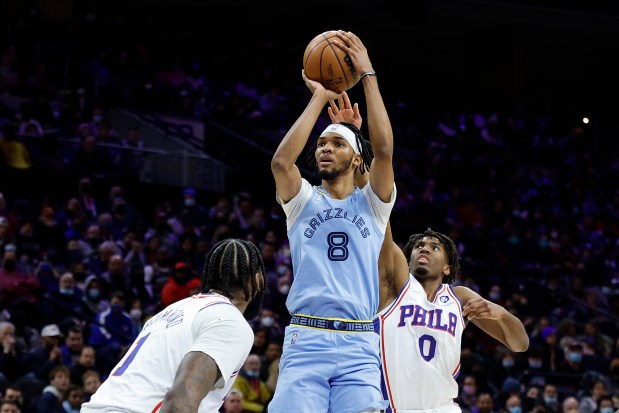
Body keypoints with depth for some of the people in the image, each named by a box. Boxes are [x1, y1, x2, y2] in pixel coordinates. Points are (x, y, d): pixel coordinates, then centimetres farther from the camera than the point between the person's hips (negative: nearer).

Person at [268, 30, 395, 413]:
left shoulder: (373, 203, 13)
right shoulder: (303, 201, 13)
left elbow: (383, 150, -5)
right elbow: (282, 161, -8)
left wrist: (368, 73, -3)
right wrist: (319, 98, -1)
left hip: (359, 345, 0)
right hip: (305, 340, 0)